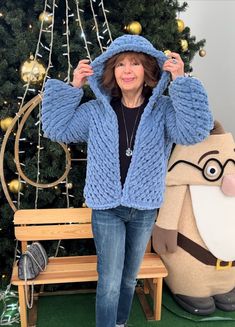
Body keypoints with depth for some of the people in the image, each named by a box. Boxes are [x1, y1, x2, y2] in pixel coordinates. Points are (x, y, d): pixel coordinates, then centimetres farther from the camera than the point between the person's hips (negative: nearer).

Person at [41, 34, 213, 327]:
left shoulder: (163, 109, -6)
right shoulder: (96, 111, -3)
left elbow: (194, 131, -23)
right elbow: (56, 129, 1)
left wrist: (181, 82, -25)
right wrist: (73, 88, -6)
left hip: (144, 209, 2)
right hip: (107, 208, -1)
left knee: (129, 278, 21)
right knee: (109, 282, 2)